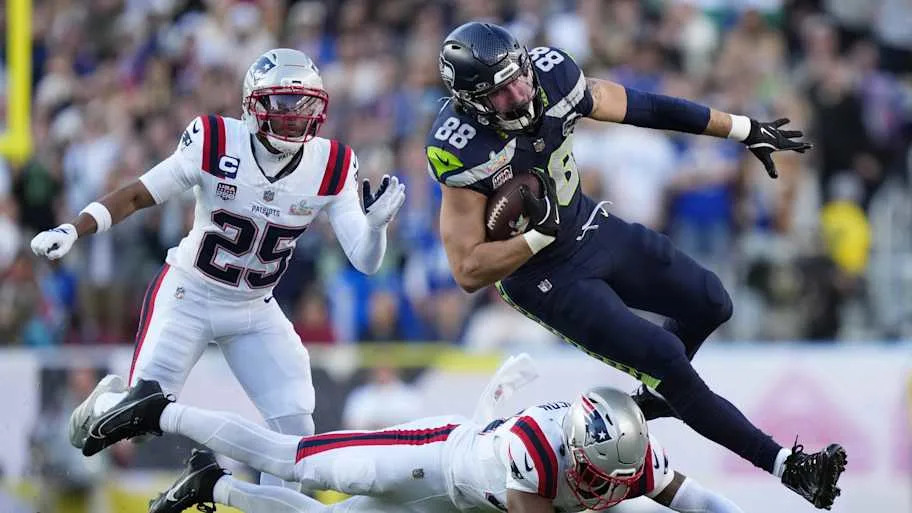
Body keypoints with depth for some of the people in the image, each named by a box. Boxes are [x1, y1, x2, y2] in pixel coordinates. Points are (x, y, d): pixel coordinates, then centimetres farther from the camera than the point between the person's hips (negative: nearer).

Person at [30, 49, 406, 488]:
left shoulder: (331, 168, -12)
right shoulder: (215, 143, -20)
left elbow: (365, 261, -12)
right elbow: (138, 195, -11)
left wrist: (376, 224, -33)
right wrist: (72, 230, -21)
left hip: (254, 311, 3)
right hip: (187, 297, -3)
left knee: (295, 427, -9)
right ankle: (109, 400, 29)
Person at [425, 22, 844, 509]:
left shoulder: (550, 76, -19)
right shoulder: (460, 153, -32)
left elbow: (646, 108, -6)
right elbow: (469, 271, -27)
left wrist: (746, 130, -2)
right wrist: (541, 235, -36)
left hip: (591, 229, 6)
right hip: (542, 276, -6)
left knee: (709, 305, 9)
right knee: (665, 357, -11)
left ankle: (653, 395, 37)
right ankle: (784, 464, 0)